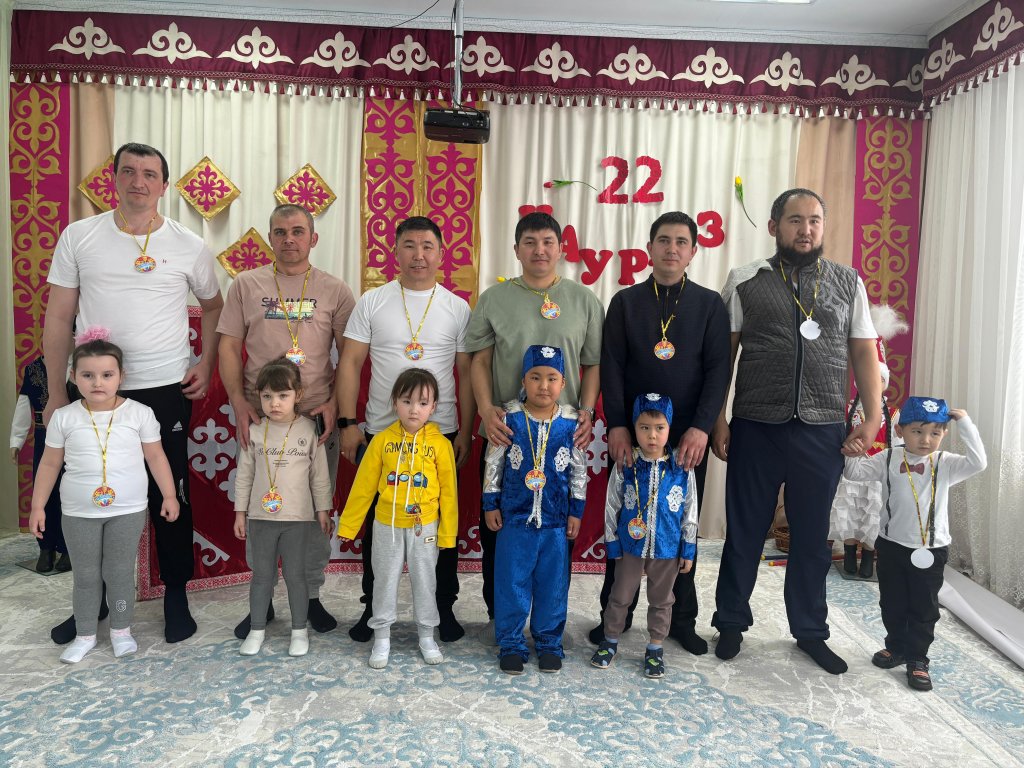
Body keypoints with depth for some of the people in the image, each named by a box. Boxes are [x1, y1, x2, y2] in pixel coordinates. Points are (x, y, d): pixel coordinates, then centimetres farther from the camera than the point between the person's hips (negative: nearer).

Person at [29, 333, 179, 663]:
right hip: (78, 513, 1)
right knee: (86, 576, 13)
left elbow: (155, 456, 0)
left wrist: (169, 495, 0)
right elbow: (50, 464, 5)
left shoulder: (140, 413, -7)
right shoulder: (64, 417, -4)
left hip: (127, 511, -1)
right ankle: (85, 635, 30)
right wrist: (37, 506, 5)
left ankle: (121, 630, 29)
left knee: (120, 573, 9)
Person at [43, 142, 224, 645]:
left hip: (166, 390, -1)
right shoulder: (79, 236, 1)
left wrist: (207, 365, 2)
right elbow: (58, 319, 4)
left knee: (170, 495, 8)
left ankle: (176, 597, 25)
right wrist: (56, 394, 2)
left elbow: (213, 306, 15)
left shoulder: (188, 246, 0)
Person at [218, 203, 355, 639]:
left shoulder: (334, 291, 4)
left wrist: (336, 404, -8)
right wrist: (239, 402, -6)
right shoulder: (246, 285, 7)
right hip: (258, 418, 1)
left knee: (316, 509, 7)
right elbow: (229, 346, 5)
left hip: (317, 419, 0)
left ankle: (310, 595, 23)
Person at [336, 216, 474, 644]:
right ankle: (373, 608, 27)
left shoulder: (458, 308, 3)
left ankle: (443, 608, 24)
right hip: (380, 433, 0)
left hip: (441, 433, 0)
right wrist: (348, 423, -5)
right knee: (377, 521, 10)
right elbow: (350, 364, 2)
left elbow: (466, 373, 4)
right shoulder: (371, 302, 2)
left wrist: (466, 431, -1)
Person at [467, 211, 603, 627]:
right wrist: (486, 409, -11)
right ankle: (498, 613, 27)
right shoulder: (494, 298, 3)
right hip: (504, 432, 0)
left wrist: (587, 411, -6)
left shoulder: (584, 301, 5)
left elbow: (593, 364, 8)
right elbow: (480, 362, 4)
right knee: (498, 527, 9)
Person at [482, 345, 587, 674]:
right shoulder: (509, 418, -8)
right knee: (512, 582, 8)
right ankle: (510, 643, 25)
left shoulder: (572, 422, -5)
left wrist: (576, 511, 4)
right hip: (514, 516, -1)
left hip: (556, 520, 1)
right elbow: (493, 464, 0)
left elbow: (579, 471, 3)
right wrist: (490, 505, 1)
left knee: (553, 583, 12)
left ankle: (549, 642, 30)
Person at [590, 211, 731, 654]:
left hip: (688, 437, 0)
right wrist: (617, 425, -12)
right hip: (630, 434, 0)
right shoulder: (625, 302, 6)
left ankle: (682, 619, 23)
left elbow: (718, 369, -2)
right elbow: (611, 367, -1)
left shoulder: (710, 304, 5)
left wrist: (701, 427, -14)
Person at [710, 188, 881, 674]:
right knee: (744, 533, 10)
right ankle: (731, 623, 28)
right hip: (755, 429, -2)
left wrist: (872, 417, -2)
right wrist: (717, 421, -4)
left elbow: (864, 353, 7)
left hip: (823, 432, 2)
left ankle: (810, 632, 32)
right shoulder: (746, 282, 1)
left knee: (812, 537, 14)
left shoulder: (848, 283, 7)